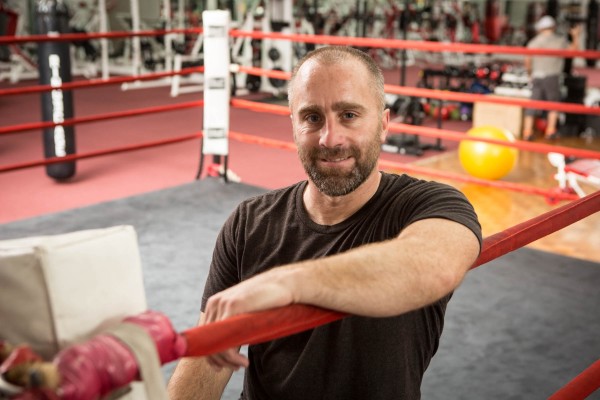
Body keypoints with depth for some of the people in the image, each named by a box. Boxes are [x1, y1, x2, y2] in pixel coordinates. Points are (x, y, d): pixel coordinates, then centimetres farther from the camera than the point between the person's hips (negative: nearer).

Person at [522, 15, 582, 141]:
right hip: (552, 76, -2)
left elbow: (527, 63, 9)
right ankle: (550, 131, 8)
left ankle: (527, 132, 1)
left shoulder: (533, 42, 7)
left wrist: (531, 73, 27)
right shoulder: (560, 41, 0)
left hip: (536, 77, 2)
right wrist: (575, 36, 26)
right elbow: (575, 50, 11)